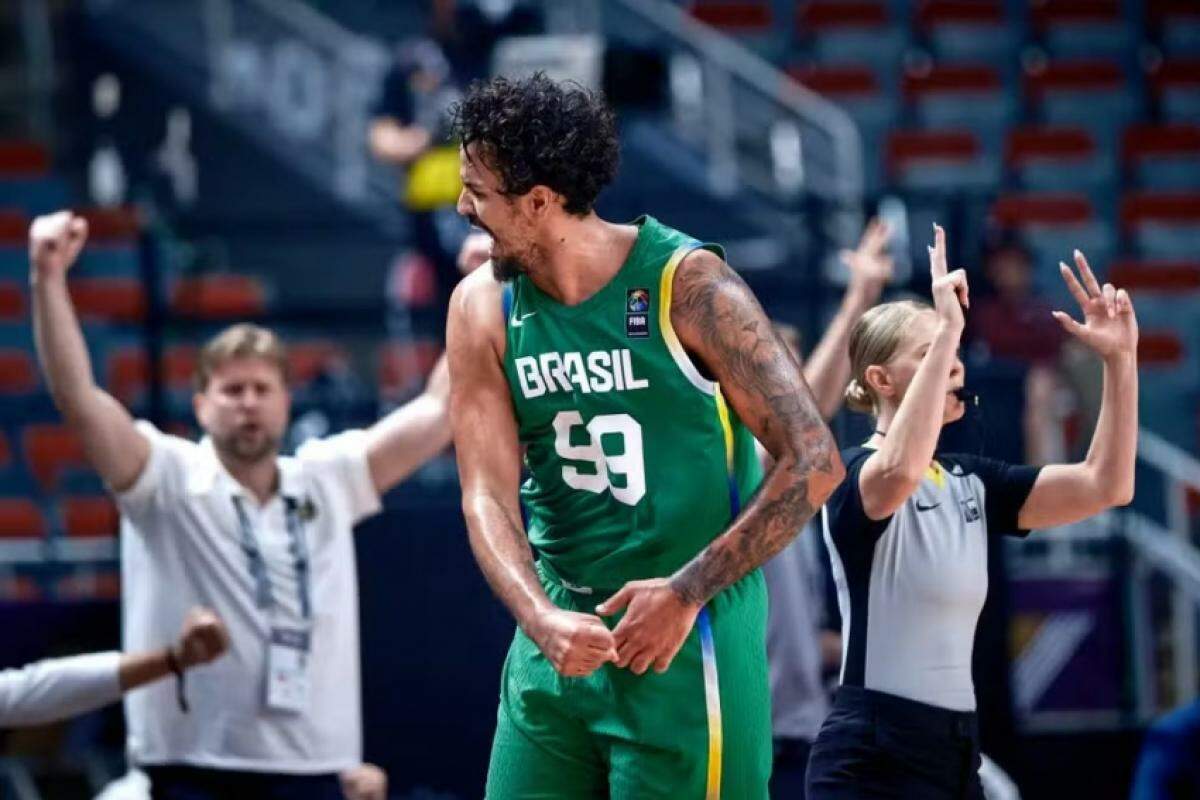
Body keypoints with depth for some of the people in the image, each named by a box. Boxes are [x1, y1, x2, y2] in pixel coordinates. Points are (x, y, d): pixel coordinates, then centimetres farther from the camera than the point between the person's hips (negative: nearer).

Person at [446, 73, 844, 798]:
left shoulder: (688, 285, -13)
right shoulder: (482, 308, 1)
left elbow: (814, 462, -13)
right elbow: (488, 494, -5)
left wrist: (686, 593, -18)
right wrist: (541, 618, -23)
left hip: (690, 643, -5)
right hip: (556, 641, 5)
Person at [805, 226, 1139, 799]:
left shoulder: (970, 483, 12)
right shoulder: (854, 476, -9)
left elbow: (1106, 486, 6)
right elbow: (901, 471, -35)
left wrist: (1120, 359, -4)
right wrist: (949, 329, -32)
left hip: (955, 753, 8)